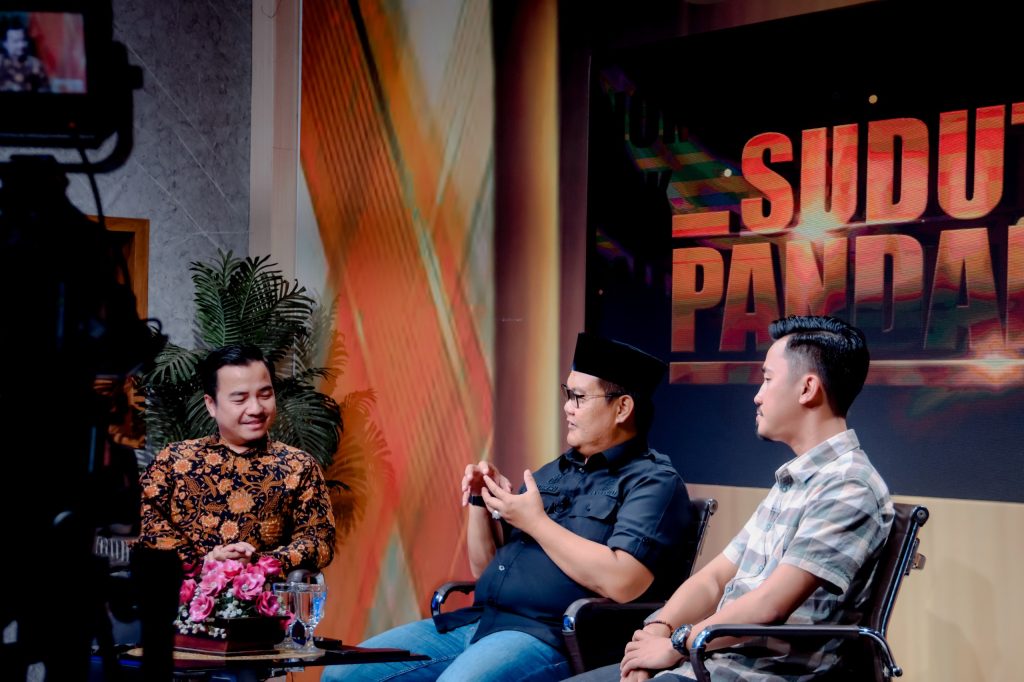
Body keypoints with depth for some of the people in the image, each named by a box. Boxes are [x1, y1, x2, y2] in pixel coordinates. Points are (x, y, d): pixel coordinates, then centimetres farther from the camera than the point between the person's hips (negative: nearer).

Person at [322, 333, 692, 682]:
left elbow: (621, 583, -20)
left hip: (551, 637, -8)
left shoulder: (653, 482, -3)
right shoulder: (551, 474, 22)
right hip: (475, 622, 8)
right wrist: (480, 503, 6)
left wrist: (536, 522, -10)